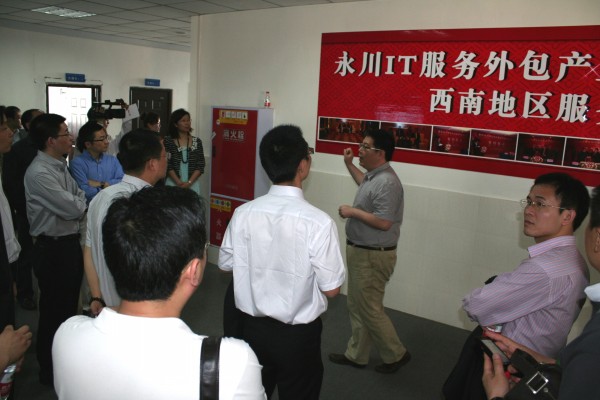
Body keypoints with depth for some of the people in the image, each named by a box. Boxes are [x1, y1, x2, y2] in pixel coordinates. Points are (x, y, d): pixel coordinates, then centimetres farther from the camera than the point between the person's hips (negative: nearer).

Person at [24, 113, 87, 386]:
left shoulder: (60, 165, 8)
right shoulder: (39, 173, -22)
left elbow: (79, 199, 13)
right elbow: (72, 208, -24)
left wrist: (78, 206, -7)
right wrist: (82, 204, -4)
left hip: (70, 243, 9)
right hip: (53, 249, -9)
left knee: (69, 305, 22)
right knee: (53, 310, 7)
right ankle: (50, 370, 27)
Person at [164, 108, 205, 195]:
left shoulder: (197, 142, 4)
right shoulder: (168, 141, -1)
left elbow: (200, 166, 0)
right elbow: (167, 165, -6)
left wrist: (189, 182, -11)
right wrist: (179, 183, -14)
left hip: (193, 184, 2)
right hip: (173, 183, -1)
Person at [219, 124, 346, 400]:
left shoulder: (243, 213, -12)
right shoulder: (318, 222, -25)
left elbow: (226, 265, 2)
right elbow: (332, 289, -17)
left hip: (252, 327, 4)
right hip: (298, 335, -3)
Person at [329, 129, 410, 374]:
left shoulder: (386, 182, -24)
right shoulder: (374, 176, 8)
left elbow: (384, 223, -30)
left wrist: (353, 212, -20)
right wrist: (349, 164, 25)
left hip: (372, 256, -10)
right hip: (359, 251, 10)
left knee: (369, 309, 2)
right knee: (356, 307, 18)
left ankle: (396, 355, 22)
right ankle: (356, 355, 32)